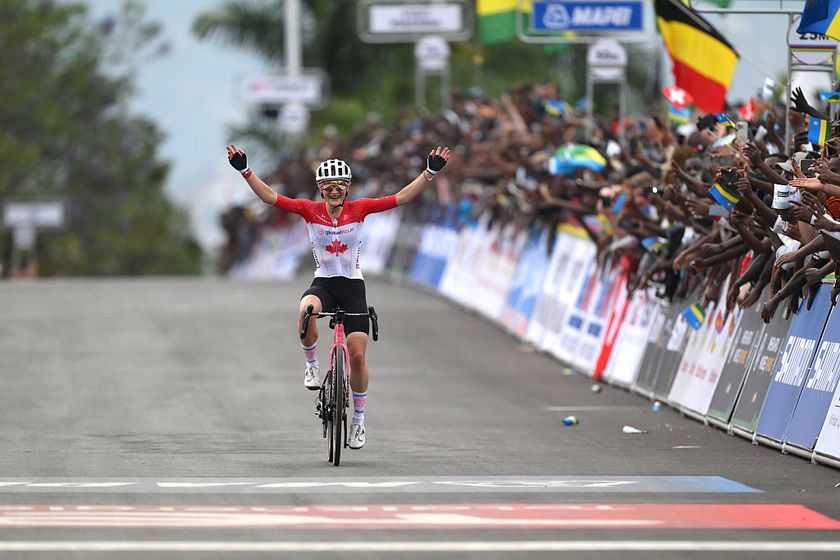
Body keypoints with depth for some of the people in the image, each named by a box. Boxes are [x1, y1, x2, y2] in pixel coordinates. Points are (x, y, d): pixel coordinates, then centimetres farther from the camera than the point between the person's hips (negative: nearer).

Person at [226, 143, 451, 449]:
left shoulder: (359, 209, -6)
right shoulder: (310, 210, -5)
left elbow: (401, 197, -9)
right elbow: (269, 197, -8)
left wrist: (430, 172, -18)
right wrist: (245, 170, -18)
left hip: (352, 286, 0)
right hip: (323, 283, 0)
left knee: (357, 355, -4)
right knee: (306, 310, -37)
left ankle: (359, 419, 13)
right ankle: (312, 364, -11)